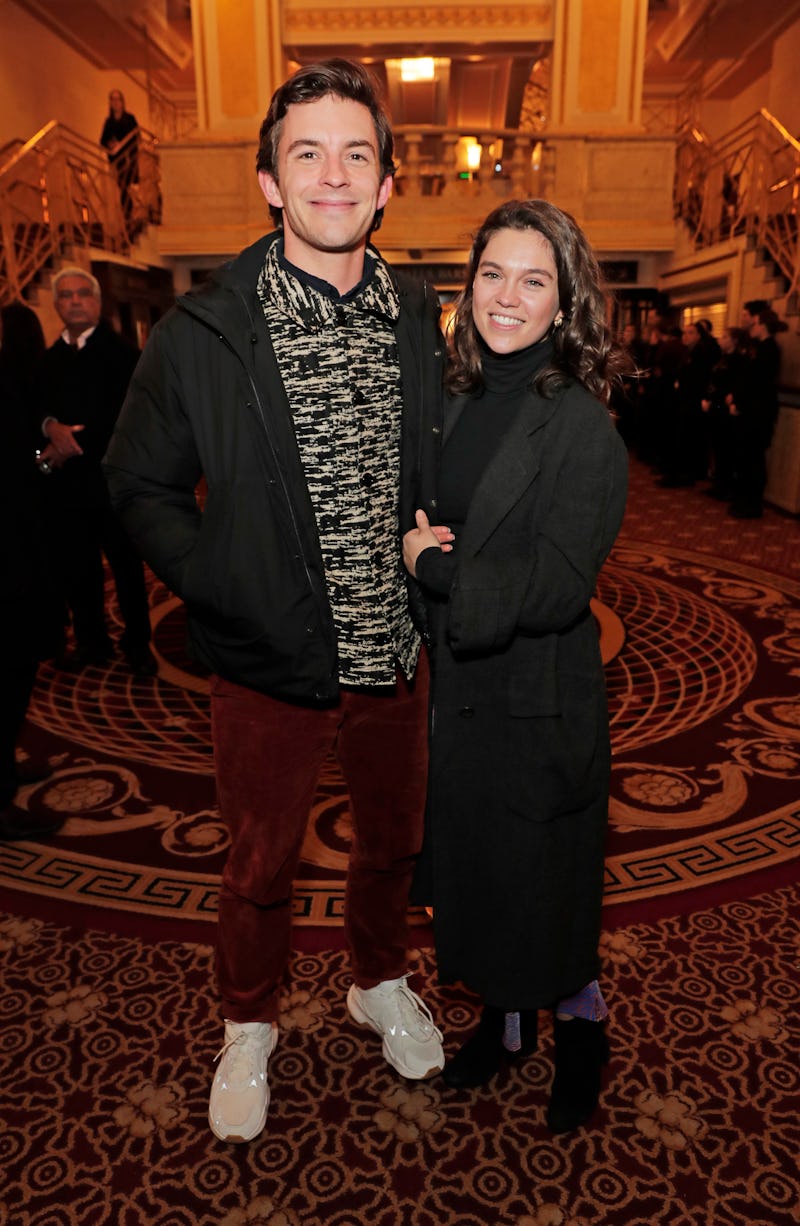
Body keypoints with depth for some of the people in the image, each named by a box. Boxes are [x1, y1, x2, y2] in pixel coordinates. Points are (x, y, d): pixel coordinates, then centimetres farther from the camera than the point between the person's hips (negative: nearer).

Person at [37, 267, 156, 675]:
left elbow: (124, 413, -11)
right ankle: (91, 641, 25)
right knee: (75, 566, 10)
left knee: (126, 564, 5)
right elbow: (37, 408, 9)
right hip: (64, 481, 4)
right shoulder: (49, 358, 12)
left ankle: (137, 643, 18)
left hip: (112, 477, -4)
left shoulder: (121, 352, -3)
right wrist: (51, 427, -14)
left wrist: (73, 445, -13)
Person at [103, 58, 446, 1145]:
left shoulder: (421, 323, 1)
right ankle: (248, 1029, 45)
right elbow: (142, 487, -3)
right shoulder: (201, 334, -10)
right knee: (262, 864, 16)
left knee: (392, 840, 22)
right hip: (272, 663, -3)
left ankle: (381, 984, 52)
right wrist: (227, 591, -14)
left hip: (394, 652, 4)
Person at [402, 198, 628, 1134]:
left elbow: (554, 590, -22)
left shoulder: (582, 427, -16)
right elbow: (413, 526, 10)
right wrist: (417, 547, -13)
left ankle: (579, 1032, 43)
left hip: (537, 702, -6)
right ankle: (503, 1020, 47)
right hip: (454, 689, 6)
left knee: (544, 890, 13)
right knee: (472, 874, 21)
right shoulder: (455, 406, 3)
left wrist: (433, 564, -14)